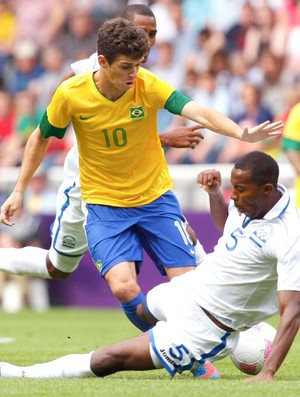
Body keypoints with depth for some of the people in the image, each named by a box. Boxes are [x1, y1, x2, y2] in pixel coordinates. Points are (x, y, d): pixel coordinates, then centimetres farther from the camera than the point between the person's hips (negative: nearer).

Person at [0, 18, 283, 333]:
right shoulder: (71, 94, -15)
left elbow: (199, 113, -29)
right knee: (124, 288, -22)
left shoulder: (148, 85, -15)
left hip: (155, 197, 1)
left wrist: (241, 133, -47)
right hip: (104, 204, -1)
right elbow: (41, 138, 4)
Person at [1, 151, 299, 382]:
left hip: (200, 328, -10)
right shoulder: (254, 199, -7)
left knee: (106, 360, -11)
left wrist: (267, 374, -47)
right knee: (144, 309, 40)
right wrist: (214, 192, -3)